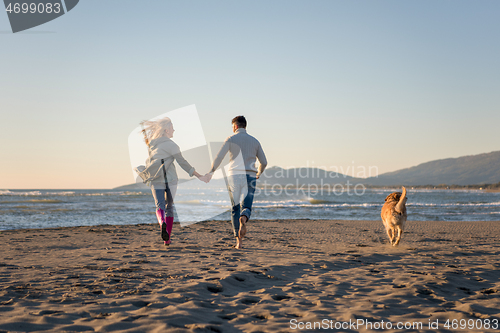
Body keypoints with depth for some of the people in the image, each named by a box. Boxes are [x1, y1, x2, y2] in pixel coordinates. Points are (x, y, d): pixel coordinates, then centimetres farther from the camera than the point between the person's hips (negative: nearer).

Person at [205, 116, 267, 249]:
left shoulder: (231, 139, 1)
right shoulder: (254, 141, 11)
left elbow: (219, 157, -6)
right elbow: (264, 162, 13)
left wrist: (211, 172, 9)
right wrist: (259, 173, 34)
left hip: (234, 176, -1)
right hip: (249, 177, 2)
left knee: (235, 208, 9)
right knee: (246, 207, 7)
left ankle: (239, 241, 3)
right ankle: (243, 219, -32)